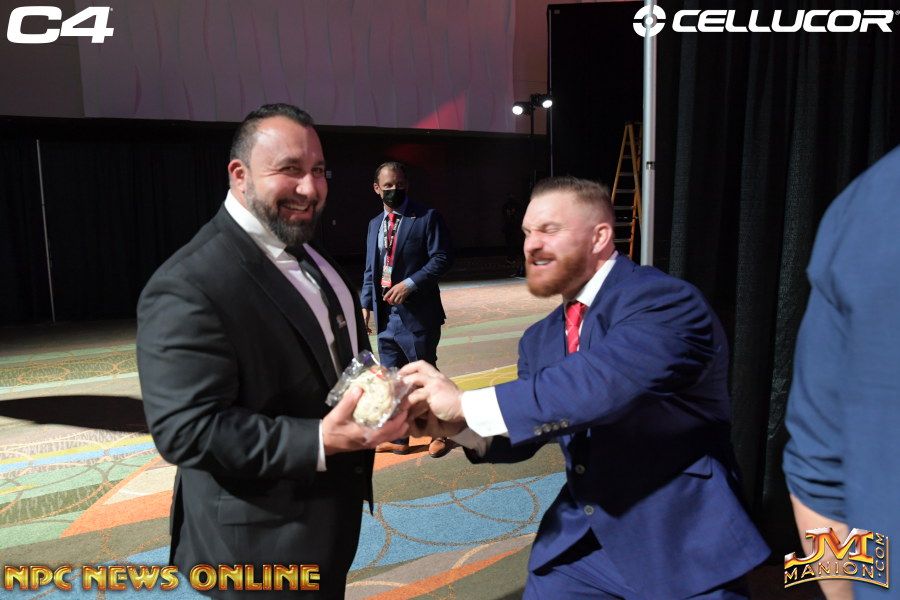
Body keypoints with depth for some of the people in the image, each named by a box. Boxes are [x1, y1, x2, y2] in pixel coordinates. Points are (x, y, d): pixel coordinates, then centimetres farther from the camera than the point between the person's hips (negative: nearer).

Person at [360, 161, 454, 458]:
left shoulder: (427, 217, -5)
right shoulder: (375, 224, 15)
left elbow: (442, 258, -12)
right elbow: (370, 270, 18)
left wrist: (410, 283, -20)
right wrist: (366, 304, 8)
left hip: (417, 311, -6)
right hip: (385, 314, 6)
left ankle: (441, 433, 24)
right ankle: (397, 438, 26)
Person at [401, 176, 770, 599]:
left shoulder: (664, 300, -18)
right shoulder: (539, 339, 6)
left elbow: (603, 383, -35)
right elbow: (521, 433, 9)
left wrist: (467, 403, -29)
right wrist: (458, 425, -12)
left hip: (681, 545, -5)